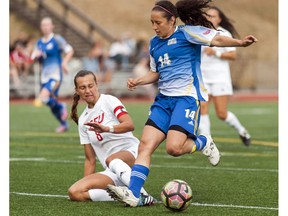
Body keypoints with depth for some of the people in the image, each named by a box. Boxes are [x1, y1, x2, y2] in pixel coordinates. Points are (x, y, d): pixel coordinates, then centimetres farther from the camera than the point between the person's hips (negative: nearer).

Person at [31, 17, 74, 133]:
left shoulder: (57, 39, -5)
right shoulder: (39, 43, 13)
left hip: (55, 75, -7)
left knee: (44, 97, -26)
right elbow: (33, 57, 15)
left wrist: (64, 62, -21)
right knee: (52, 103, 11)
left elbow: (70, 50, -6)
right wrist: (36, 55, -9)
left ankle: (61, 107, 2)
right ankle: (64, 124, 30)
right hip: (44, 76, 7)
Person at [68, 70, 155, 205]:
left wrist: (106, 128, -36)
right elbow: (90, 159, 19)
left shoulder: (108, 100, 0)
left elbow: (130, 124, -19)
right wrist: (86, 187, 11)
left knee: (112, 160, -42)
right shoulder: (83, 120, 17)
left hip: (131, 153, -6)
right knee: (74, 193, -18)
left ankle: (143, 197, -48)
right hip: (112, 172, 6)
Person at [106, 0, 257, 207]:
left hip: (187, 97, -7)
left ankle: (204, 143, 9)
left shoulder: (187, 33, -5)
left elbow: (216, 39, -18)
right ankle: (132, 193, -10)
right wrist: (138, 81, 10)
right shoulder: (155, 43, 16)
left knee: (174, 147, -22)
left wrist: (239, 42, -36)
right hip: (164, 99, 7)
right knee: (145, 144, -7)